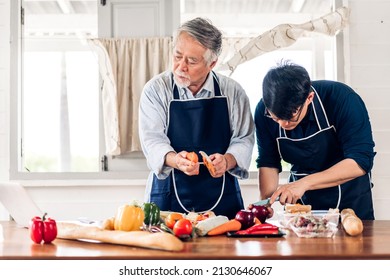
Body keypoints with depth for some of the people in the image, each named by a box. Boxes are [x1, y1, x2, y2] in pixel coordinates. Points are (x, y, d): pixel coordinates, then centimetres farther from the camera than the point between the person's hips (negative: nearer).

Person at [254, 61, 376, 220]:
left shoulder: (342, 99, -28)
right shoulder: (263, 112, -18)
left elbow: (361, 162, -31)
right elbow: (268, 164, -7)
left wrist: (305, 183, -38)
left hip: (349, 198, -2)